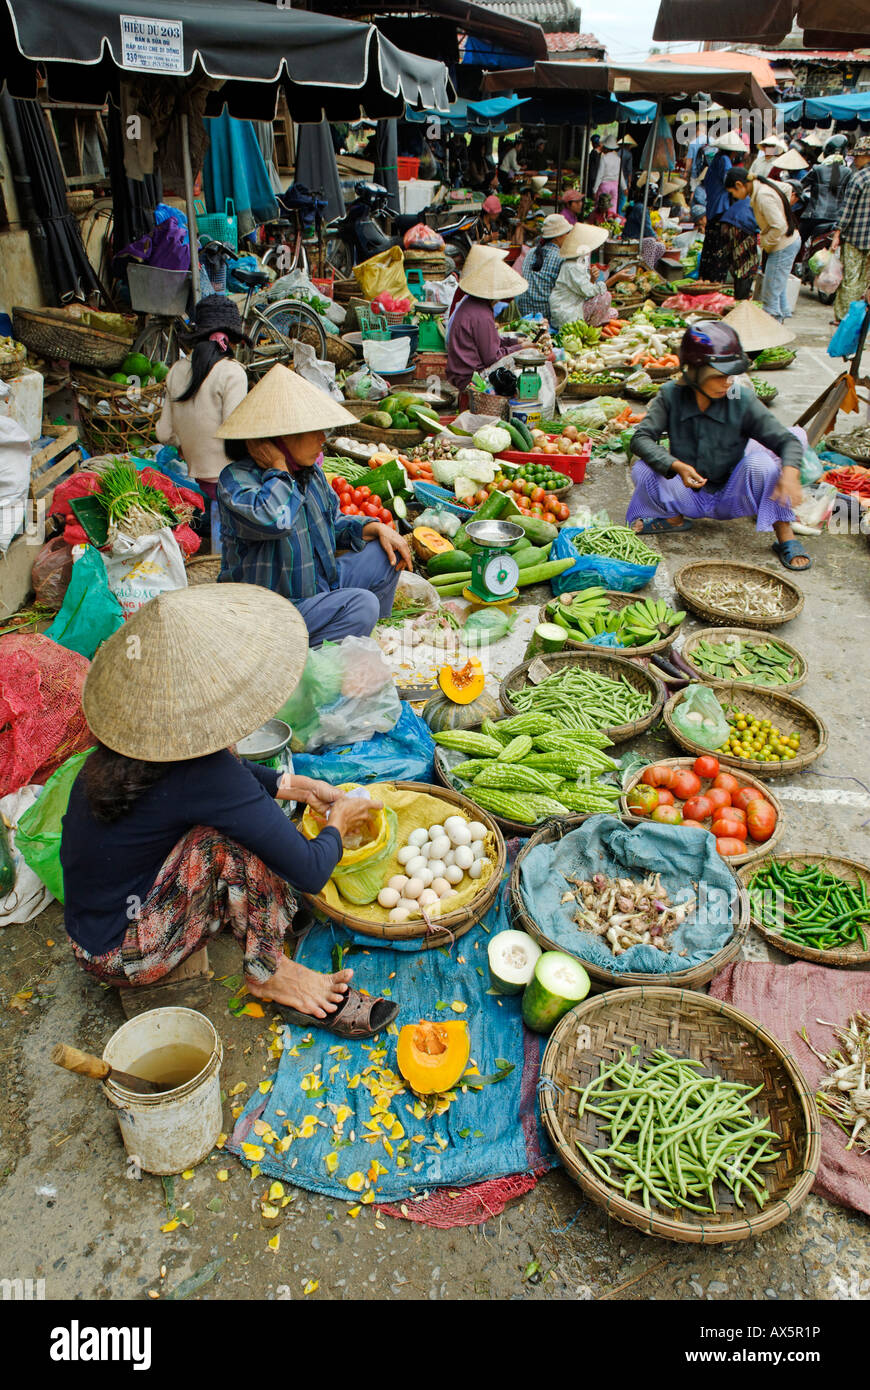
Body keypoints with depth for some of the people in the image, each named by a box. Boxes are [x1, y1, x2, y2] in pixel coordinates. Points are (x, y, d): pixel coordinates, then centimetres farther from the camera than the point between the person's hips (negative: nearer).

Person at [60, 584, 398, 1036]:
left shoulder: (131, 740, -8)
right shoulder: (200, 776, -32)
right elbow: (310, 872, -26)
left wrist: (299, 786, 9)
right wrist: (339, 823, -6)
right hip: (121, 956, -8)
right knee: (232, 835, -26)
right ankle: (268, 973, -6)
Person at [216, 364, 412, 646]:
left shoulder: (310, 470, 6)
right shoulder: (236, 479, -20)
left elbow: (334, 522, 21)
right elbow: (273, 520, -41)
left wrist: (376, 528, 4)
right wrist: (278, 467, -25)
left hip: (321, 583, 9)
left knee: (387, 555, 7)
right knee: (361, 604, -26)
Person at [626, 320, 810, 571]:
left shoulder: (742, 399, -14)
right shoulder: (671, 395, -12)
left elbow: (787, 440, -13)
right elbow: (641, 438, -17)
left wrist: (790, 472, -36)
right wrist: (677, 466, -34)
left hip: (731, 497, -1)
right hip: (688, 494, 1)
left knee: (760, 461, -29)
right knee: (642, 471, -24)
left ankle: (785, 535, -14)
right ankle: (674, 519, 7)